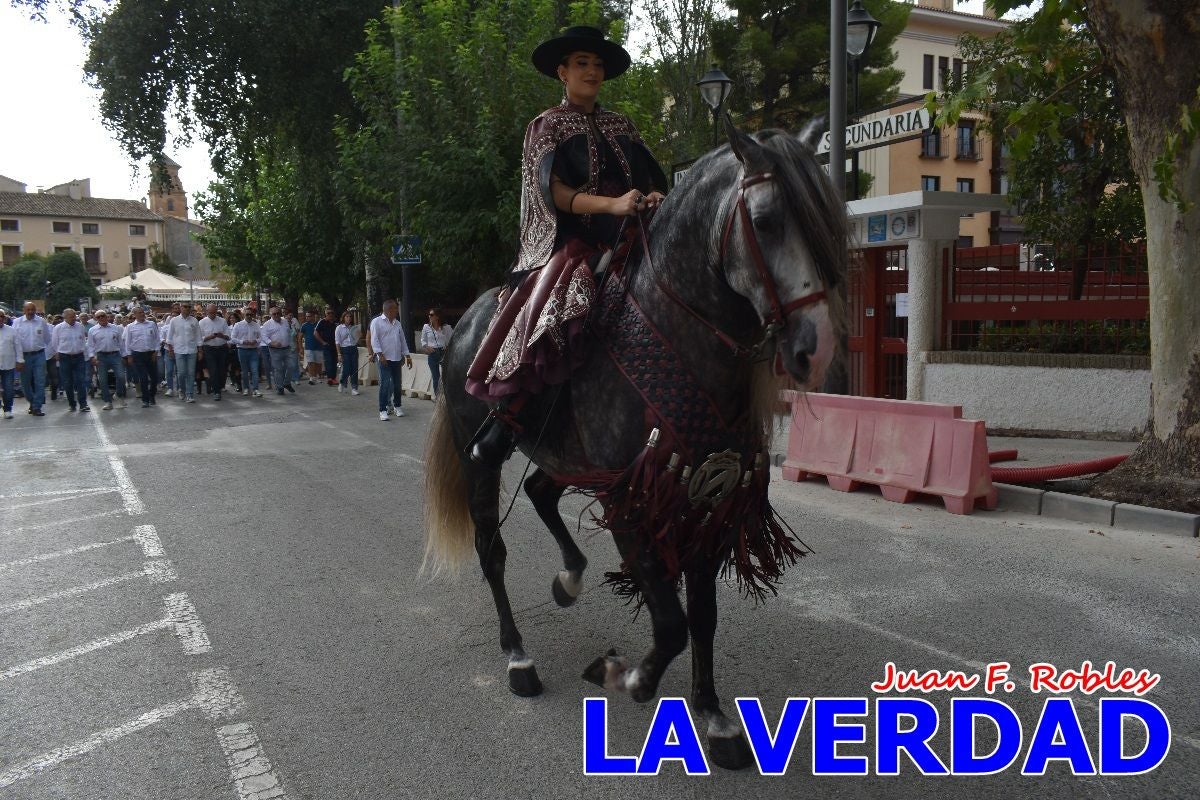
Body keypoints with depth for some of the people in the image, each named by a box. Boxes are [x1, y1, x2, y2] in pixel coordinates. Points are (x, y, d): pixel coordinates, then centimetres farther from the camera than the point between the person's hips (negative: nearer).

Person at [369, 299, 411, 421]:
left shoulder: (397, 323, 16)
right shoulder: (377, 322, -3)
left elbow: (403, 340, 19)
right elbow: (374, 339, -10)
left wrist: (407, 356, 14)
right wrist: (380, 354, -19)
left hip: (397, 359, 6)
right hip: (385, 358, -6)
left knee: (397, 384, 12)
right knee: (385, 384, -9)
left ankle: (397, 406, 27)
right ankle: (382, 410, -5)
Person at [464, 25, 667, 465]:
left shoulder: (621, 126, 22)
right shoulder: (548, 125, 9)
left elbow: (652, 176, 15)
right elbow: (555, 192, -6)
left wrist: (655, 197, -12)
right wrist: (612, 204, -23)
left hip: (624, 240, 5)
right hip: (569, 242, -5)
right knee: (549, 312, -33)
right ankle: (504, 415, -25)